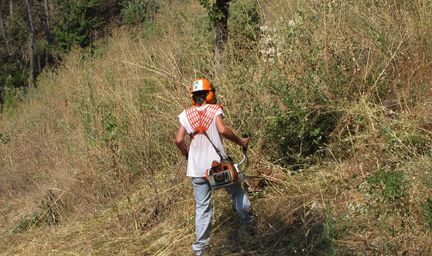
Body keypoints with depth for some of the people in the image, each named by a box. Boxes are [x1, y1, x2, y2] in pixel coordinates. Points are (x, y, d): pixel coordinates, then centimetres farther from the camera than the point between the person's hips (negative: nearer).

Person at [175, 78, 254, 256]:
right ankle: (248, 222, 28)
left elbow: (179, 140, -5)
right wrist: (240, 141, -7)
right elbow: (223, 130, -21)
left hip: (197, 168, 2)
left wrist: (188, 155, 12)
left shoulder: (186, 115, 3)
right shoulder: (215, 110, -4)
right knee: (237, 192, 22)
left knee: (202, 207, 8)